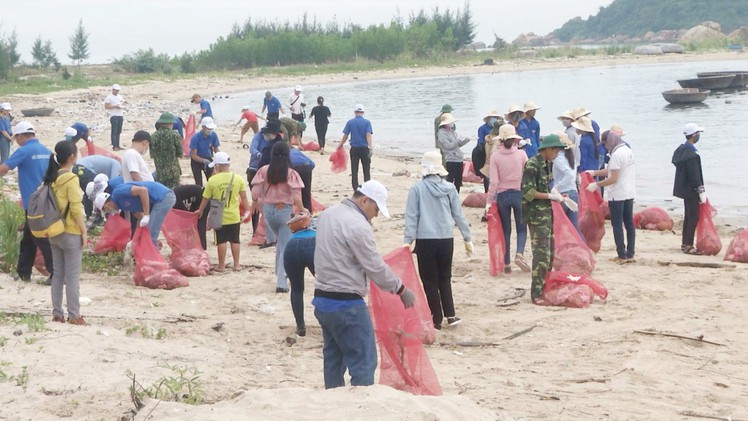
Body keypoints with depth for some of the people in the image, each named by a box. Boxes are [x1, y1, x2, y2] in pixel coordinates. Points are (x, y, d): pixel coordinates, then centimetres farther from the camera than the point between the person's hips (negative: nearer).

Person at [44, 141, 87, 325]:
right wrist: (84, 232, -10)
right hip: (71, 233, -7)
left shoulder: (51, 178, 5)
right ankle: (74, 315, 2)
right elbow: (76, 209, -17)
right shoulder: (71, 179, -16)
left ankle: (57, 313, 16)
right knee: (72, 276, -1)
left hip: (54, 232, 7)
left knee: (57, 274, 12)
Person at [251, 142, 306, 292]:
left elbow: (255, 193, -4)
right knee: (286, 247, 3)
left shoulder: (264, 171, -4)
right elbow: (296, 198, -18)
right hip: (285, 211, -4)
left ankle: (280, 273, 31)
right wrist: (303, 211, -4)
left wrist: (255, 203, 17)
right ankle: (281, 283, -1)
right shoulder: (291, 173, -13)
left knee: (281, 241, 27)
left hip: (268, 209, 4)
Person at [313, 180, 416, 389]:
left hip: (322, 299, 10)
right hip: (347, 304, -10)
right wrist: (402, 289, -5)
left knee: (333, 359, 16)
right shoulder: (357, 225, -18)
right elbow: (376, 268, -16)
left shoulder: (328, 214, 11)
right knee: (363, 363, -6)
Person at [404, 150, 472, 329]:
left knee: (430, 281, 7)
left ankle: (437, 319, 8)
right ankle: (450, 315, 11)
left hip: (425, 241, -3)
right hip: (446, 240, 3)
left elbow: (411, 216, -7)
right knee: (445, 278, 18)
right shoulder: (449, 188, 1)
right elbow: (459, 215, 5)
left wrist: (408, 240, -4)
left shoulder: (417, 188, -7)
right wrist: (467, 238, 13)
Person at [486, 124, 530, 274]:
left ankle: (506, 264, 12)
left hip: (502, 195, 0)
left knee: (506, 230, 11)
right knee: (521, 228, 11)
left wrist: (489, 201, -5)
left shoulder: (495, 156, -7)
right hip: (519, 193, 0)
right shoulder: (521, 154, -6)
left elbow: (493, 181, -9)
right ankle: (519, 254, -14)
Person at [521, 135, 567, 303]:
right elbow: (528, 193, -19)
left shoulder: (547, 164, 11)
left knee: (549, 253, 13)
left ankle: (544, 288, 23)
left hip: (547, 213, 9)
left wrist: (555, 194, 4)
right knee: (542, 254, -10)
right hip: (536, 215, -9)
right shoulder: (532, 165, -16)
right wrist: (551, 196, -18)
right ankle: (536, 294, -6)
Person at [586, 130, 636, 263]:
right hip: (629, 193, 9)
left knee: (617, 225, -1)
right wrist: (595, 172, 15)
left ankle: (622, 255, -1)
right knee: (629, 223, 11)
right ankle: (630, 254, 14)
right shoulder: (628, 151, 10)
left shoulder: (616, 155, -19)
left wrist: (596, 185, -13)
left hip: (617, 195, -9)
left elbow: (613, 178, -21)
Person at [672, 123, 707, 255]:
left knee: (688, 215, 16)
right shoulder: (692, 154, -22)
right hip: (690, 189, -10)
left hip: (684, 188, 10)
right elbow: (694, 175, -22)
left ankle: (685, 243, 22)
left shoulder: (681, 150, 9)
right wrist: (701, 191, -17)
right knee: (694, 216, -5)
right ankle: (688, 246, -4)